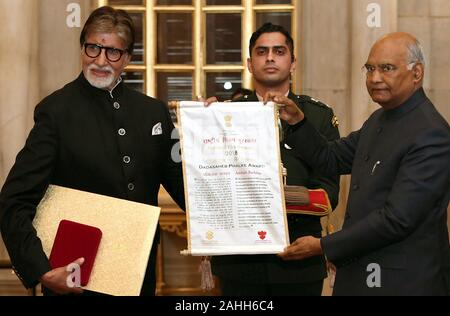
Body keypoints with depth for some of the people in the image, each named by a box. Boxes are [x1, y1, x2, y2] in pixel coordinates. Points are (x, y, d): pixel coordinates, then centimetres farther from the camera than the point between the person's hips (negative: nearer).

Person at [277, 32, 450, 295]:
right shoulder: (379, 119, 10)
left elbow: (397, 219, -24)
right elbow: (331, 159, 15)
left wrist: (323, 246, -20)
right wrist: (297, 122, 1)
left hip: (403, 281, -8)